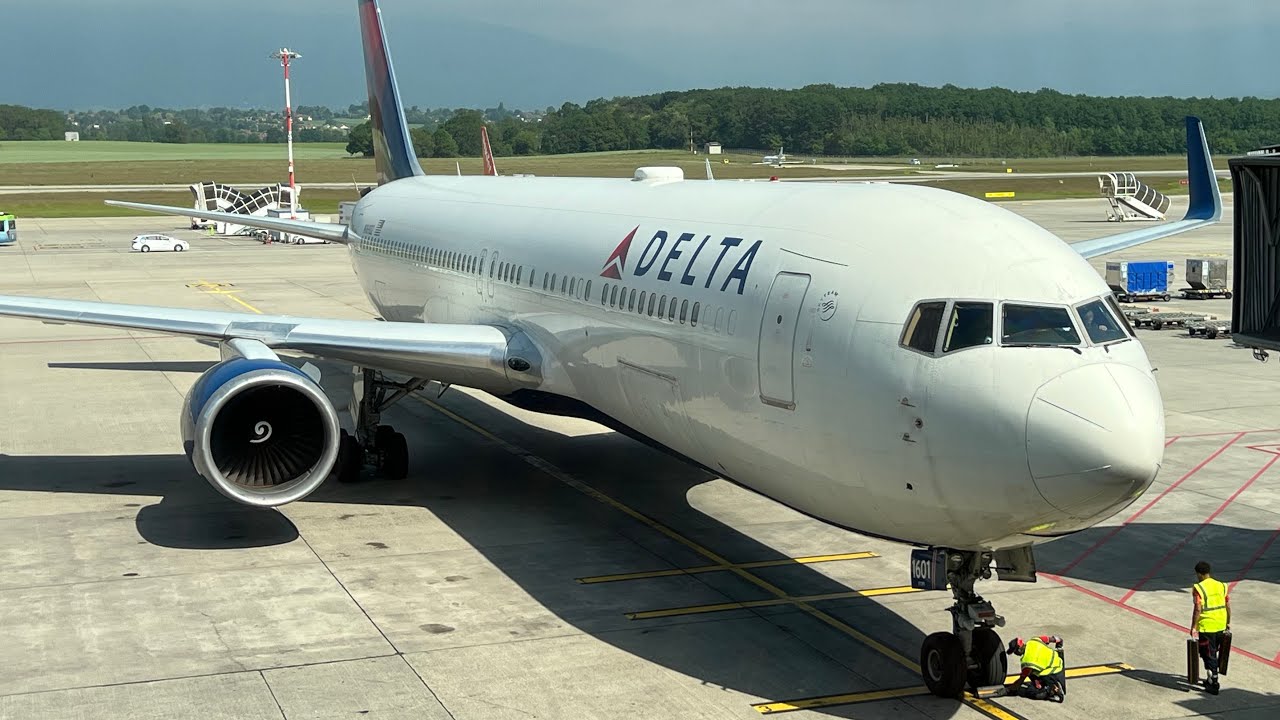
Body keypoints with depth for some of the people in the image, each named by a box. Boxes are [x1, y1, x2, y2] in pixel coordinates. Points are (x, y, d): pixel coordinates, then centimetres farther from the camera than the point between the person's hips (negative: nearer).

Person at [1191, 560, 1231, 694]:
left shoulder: (1198, 588, -13)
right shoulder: (1221, 586, 5)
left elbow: (1198, 609, -18)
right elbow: (1228, 606, 8)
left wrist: (1193, 627, -13)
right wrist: (1228, 622, 20)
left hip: (1206, 628, -6)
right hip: (1220, 626, 6)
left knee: (1208, 654, 4)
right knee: (1213, 653, 21)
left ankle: (1213, 684, 6)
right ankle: (1212, 678, 33)